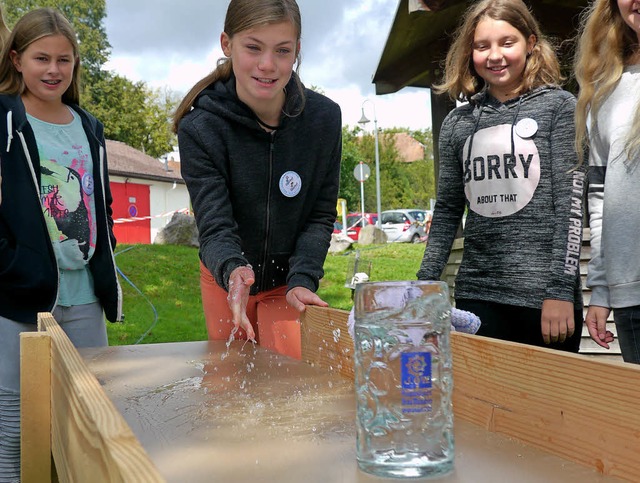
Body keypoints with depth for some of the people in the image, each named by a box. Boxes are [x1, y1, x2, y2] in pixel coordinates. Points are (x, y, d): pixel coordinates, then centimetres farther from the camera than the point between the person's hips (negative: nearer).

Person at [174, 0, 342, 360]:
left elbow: (321, 215, -8)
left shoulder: (324, 118, -15)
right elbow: (215, 226, -26)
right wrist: (233, 270, -47)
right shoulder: (200, 128, -20)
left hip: (290, 281, 0)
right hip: (225, 278, 0)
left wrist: (302, 280, -22)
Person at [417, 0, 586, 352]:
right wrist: (424, 284, 6)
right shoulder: (457, 123, 9)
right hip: (476, 295, 3)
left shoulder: (558, 107, 0)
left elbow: (570, 201, -6)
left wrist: (561, 290, -12)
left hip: (544, 295, -3)